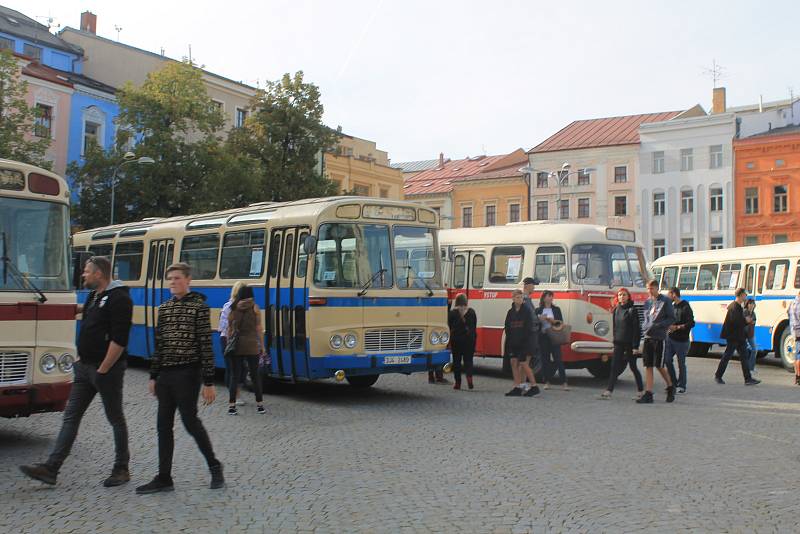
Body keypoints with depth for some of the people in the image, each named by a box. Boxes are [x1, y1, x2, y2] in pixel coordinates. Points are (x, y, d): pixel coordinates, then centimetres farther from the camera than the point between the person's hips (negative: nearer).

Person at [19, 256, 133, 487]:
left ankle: (121, 469, 16)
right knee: (71, 416, 4)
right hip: (85, 367, 9)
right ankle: (51, 469, 4)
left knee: (115, 418, 4)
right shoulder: (93, 296, 12)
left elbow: (119, 340, -22)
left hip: (107, 368, -9)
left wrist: (103, 370, -21)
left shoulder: (119, 299, -16)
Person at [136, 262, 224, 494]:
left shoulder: (199, 306, -7)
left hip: (187, 373, -6)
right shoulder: (164, 308, 11)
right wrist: (154, 376, 14)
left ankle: (214, 466, 18)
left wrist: (209, 382, -13)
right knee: (164, 425, 7)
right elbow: (159, 344, 16)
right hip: (166, 374, 6)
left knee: (190, 420, -3)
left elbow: (206, 345, -10)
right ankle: (164, 478, 14)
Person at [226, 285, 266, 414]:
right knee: (255, 375, 7)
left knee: (234, 375, 5)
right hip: (252, 346, -1)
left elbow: (229, 329, 8)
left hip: (236, 346, 2)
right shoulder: (255, 308, -1)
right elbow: (259, 328, -1)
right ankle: (259, 405, 10)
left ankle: (231, 405, 2)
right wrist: (262, 345, 5)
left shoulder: (233, 309, 6)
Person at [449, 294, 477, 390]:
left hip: (456, 339, -2)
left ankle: (458, 382, 5)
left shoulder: (452, 312, -5)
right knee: (468, 359, 5)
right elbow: (474, 326, 6)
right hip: (469, 339, 2)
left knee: (456, 361, 6)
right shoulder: (471, 311, 2)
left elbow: (449, 326, 0)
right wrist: (473, 337, 14)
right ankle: (469, 377, -19)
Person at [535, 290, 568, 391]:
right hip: (542, 337, 1)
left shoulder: (556, 309, 9)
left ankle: (564, 382, -8)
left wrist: (554, 321, -13)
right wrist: (540, 320, -13)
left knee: (558, 359, -7)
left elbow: (561, 322, 5)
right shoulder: (538, 311, 7)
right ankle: (547, 382, 12)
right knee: (545, 360, 3)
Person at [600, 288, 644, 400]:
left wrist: (635, 346, -15)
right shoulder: (616, 310, 9)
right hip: (618, 343, 5)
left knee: (633, 367, 5)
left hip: (630, 344, -5)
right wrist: (615, 341, 13)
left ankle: (641, 391, 19)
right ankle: (608, 391, -7)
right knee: (614, 367, -3)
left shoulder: (632, 310, -8)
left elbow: (637, 329, -11)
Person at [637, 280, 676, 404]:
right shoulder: (647, 302, 13)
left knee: (659, 365, -1)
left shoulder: (665, 301, -2)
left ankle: (670, 388, 23)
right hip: (648, 337, 5)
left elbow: (672, 319, -4)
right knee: (648, 366, 1)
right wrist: (644, 328, -1)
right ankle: (648, 394, 2)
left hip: (659, 337, -5)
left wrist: (658, 326, -17)